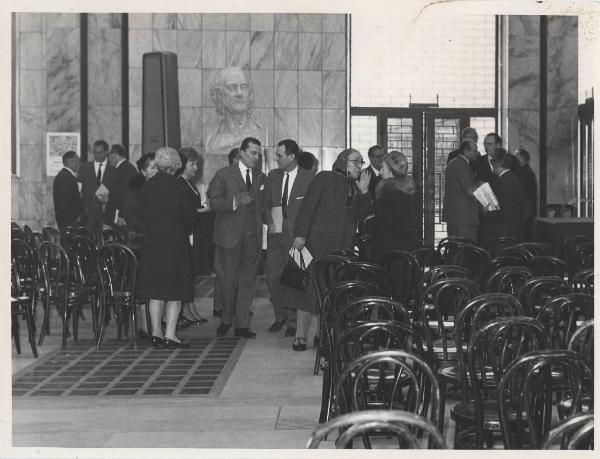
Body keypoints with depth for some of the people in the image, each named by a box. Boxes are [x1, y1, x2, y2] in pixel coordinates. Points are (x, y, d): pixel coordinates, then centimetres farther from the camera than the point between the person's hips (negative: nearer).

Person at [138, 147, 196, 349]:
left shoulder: (147, 186, 3)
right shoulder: (177, 186, -10)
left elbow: (142, 213, 6)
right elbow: (190, 214, -6)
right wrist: (185, 231, 12)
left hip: (152, 244, 4)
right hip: (175, 242, -4)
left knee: (156, 291, 11)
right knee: (175, 291, 2)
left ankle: (156, 332, 10)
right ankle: (170, 335, -3)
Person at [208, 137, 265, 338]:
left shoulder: (261, 177, 13)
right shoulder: (224, 175, 1)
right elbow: (214, 202, -5)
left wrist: (264, 222, 2)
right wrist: (235, 201, -18)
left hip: (253, 236, 3)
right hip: (229, 235, -3)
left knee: (248, 279, 2)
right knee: (227, 278, 1)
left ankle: (242, 324, 7)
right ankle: (226, 320, 18)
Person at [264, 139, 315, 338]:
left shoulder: (309, 177, -4)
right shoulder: (273, 176, 10)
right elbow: (266, 202, 15)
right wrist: (269, 221, -2)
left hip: (297, 234, -4)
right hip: (276, 233, 4)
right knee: (273, 276, 2)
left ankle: (292, 321, 7)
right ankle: (280, 316, 21)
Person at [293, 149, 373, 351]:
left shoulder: (355, 187, 19)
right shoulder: (324, 179, 1)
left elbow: (364, 217, 12)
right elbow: (307, 207, -5)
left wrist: (364, 192, 0)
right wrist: (300, 234, -14)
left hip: (343, 246, 6)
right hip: (321, 242, -6)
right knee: (313, 287, -10)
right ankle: (300, 336, -7)